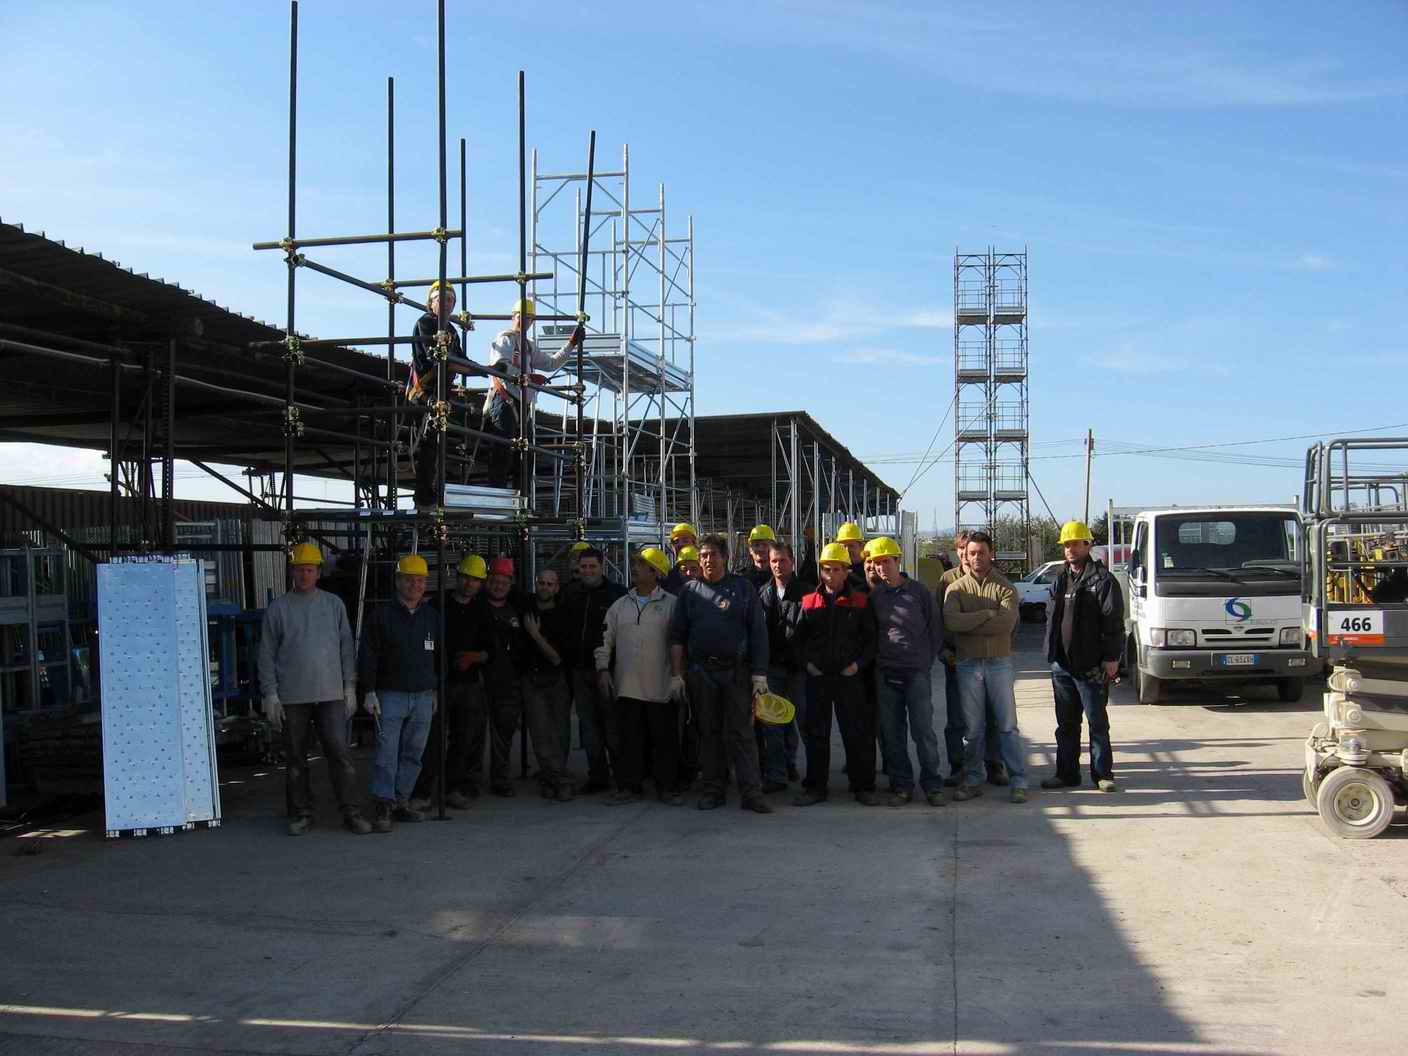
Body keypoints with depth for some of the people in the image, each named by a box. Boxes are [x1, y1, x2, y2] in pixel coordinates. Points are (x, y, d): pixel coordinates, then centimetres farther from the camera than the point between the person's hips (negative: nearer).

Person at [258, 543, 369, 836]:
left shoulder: (334, 604, 9)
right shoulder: (278, 608, 5)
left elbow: (346, 647, 11)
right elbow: (267, 654, 4)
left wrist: (350, 686, 5)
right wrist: (270, 694, -2)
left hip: (330, 693, 0)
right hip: (292, 697, 0)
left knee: (340, 752, -7)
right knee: (296, 758, 5)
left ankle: (350, 812, -1)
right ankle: (301, 814, 16)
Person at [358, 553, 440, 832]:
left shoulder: (432, 616, 12)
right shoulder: (381, 614, -1)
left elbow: (439, 656, 20)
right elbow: (367, 655, -2)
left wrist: (436, 690, 17)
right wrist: (370, 692, -8)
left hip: (423, 697, 4)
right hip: (390, 696, -4)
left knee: (413, 754, 6)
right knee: (387, 752, -9)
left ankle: (401, 801, 15)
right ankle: (384, 807, -6)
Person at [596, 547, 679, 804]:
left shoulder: (672, 604, 1)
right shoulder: (620, 605, 13)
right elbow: (605, 639, 15)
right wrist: (603, 669, 6)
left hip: (661, 686, -3)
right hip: (626, 685, 3)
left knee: (665, 738, 3)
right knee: (629, 739, 6)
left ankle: (668, 786, 13)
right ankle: (629, 786, 14)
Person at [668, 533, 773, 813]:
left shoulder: (744, 589, 5)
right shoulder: (690, 591, 10)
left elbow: (758, 633, 1)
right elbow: (677, 635, 8)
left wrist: (759, 674, -6)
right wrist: (676, 674, 1)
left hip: (736, 671, -2)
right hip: (700, 671, 2)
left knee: (740, 732, -5)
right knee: (709, 733, 8)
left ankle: (751, 792, -4)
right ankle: (713, 790, 16)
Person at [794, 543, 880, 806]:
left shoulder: (860, 601, 3)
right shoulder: (809, 602, 6)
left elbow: (871, 638, 5)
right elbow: (799, 637, 13)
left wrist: (859, 663, -7)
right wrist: (807, 662, -1)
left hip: (850, 676, -2)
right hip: (817, 676, 2)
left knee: (857, 733, 1)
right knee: (816, 733, 6)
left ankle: (863, 787, 11)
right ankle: (815, 787, 15)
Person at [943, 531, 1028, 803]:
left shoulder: (1004, 587, 0)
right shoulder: (956, 588, 4)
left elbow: (1007, 622, -16)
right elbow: (951, 620, -15)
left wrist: (969, 624, -13)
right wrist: (988, 613, -15)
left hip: (999, 662, -1)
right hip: (968, 665, 1)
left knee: (1007, 725, 1)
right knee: (973, 727, 8)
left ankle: (1018, 781, 6)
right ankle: (972, 780, 17)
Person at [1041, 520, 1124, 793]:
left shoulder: (1102, 580, -7)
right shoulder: (1061, 580, 15)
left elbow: (1113, 622, -12)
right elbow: (1051, 617, 21)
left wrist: (1111, 658, -16)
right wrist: (1052, 652, 13)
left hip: (1090, 666, -7)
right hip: (1061, 665, 7)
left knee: (1097, 722, 3)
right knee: (1066, 724, 12)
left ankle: (1102, 773, 12)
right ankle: (1067, 773, 20)